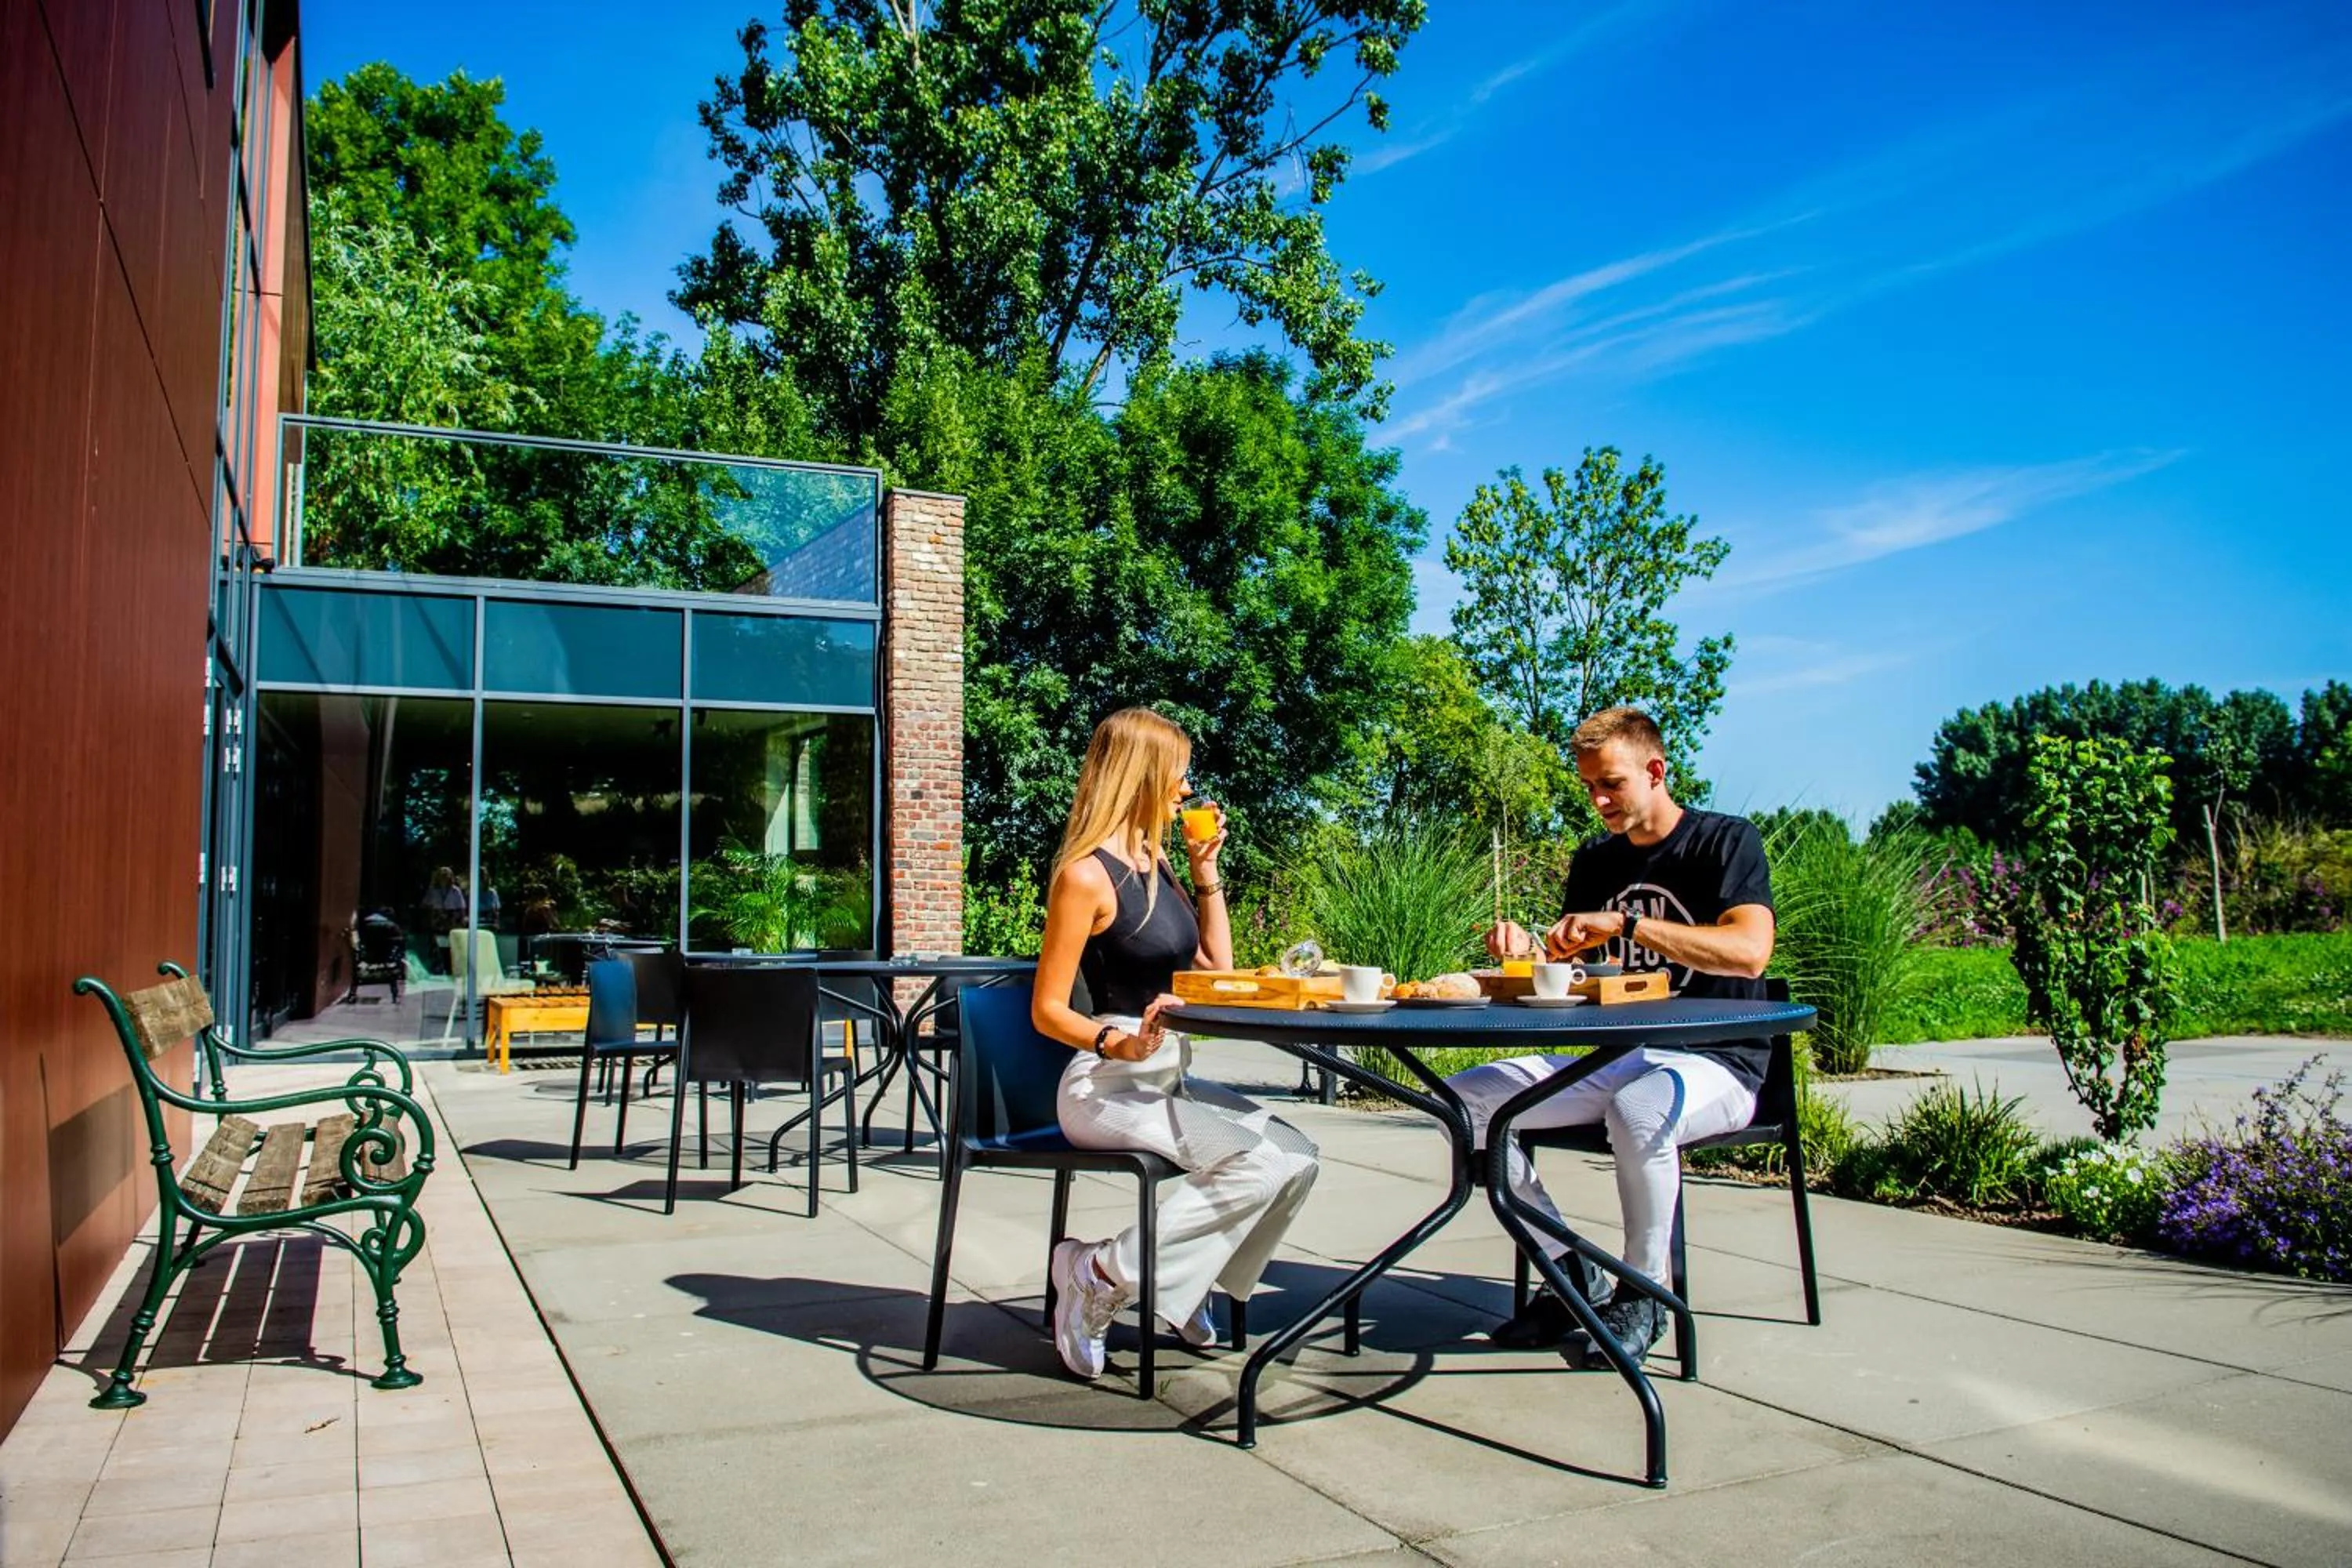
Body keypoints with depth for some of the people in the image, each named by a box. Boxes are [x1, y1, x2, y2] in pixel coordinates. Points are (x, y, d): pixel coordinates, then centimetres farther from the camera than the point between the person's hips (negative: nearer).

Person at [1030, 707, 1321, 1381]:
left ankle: (1183, 1286, 5)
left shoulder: (1154, 862, 12)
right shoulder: (1086, 875, -12)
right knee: (1258, 1163, -24)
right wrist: (1121, 1044, -30)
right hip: (1107, 1086, -8)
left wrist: (1206, 870, 12)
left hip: (1170, 1078, 8)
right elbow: (1048, 1010, -13)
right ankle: (1103, 1272, -11)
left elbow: (1217, 968, 19)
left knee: (1296, 1157, -9)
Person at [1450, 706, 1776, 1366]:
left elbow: (1748, 953, -23)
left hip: (1715, 1062, -6)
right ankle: (1573, 1276, -3)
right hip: (1616, 1060, 7)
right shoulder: (1596, 860, 13)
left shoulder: (1727, 840, -6)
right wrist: (1526, 949, -7)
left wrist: (1626, 925, -28)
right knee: (1465, 1099, -10)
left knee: (1639, 1110, -41)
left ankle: (1644, 1294, -15)